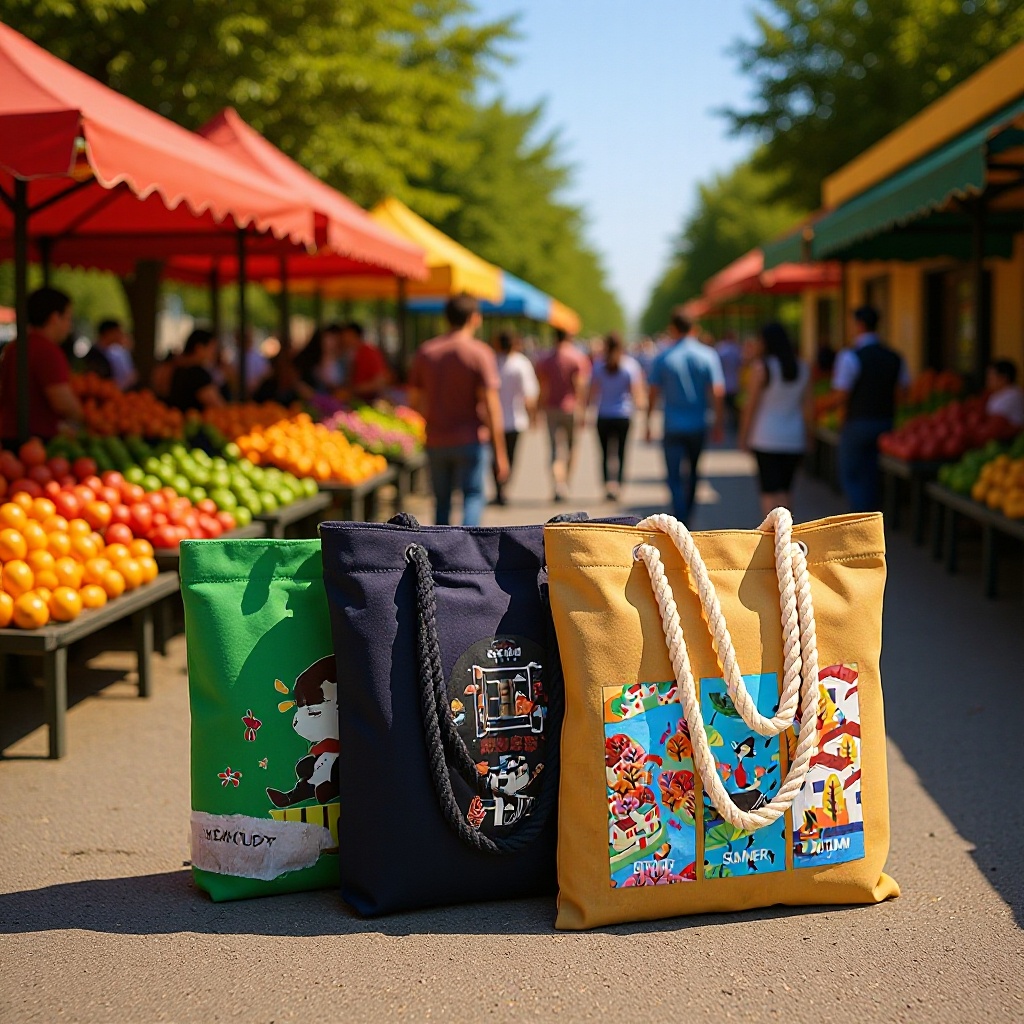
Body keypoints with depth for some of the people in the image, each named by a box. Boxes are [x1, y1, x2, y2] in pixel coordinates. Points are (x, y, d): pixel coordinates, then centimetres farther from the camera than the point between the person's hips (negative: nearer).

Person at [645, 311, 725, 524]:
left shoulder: (663, 358, -4)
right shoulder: (708, 356, -1)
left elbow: (654, 394, -3)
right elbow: (718, 392, -5)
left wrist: (648, 424, 5)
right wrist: (718, 424, 1)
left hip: (673, 426, -2)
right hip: (698, 426, 2)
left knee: (674, 476, 1)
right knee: (692, 472, 20)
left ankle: (680, 518, -11)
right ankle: (686, 513, 28)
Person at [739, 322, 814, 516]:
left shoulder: (761, 367, -10)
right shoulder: (803, 368, 6)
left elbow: (751, 404, -9)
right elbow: (809, 405, 8)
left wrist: (743, 436, -1)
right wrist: (805, 433, 17)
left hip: (766, 440, -5)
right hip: (794, 440, 5)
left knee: (770, 493, -3)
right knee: (785, 490, 16)